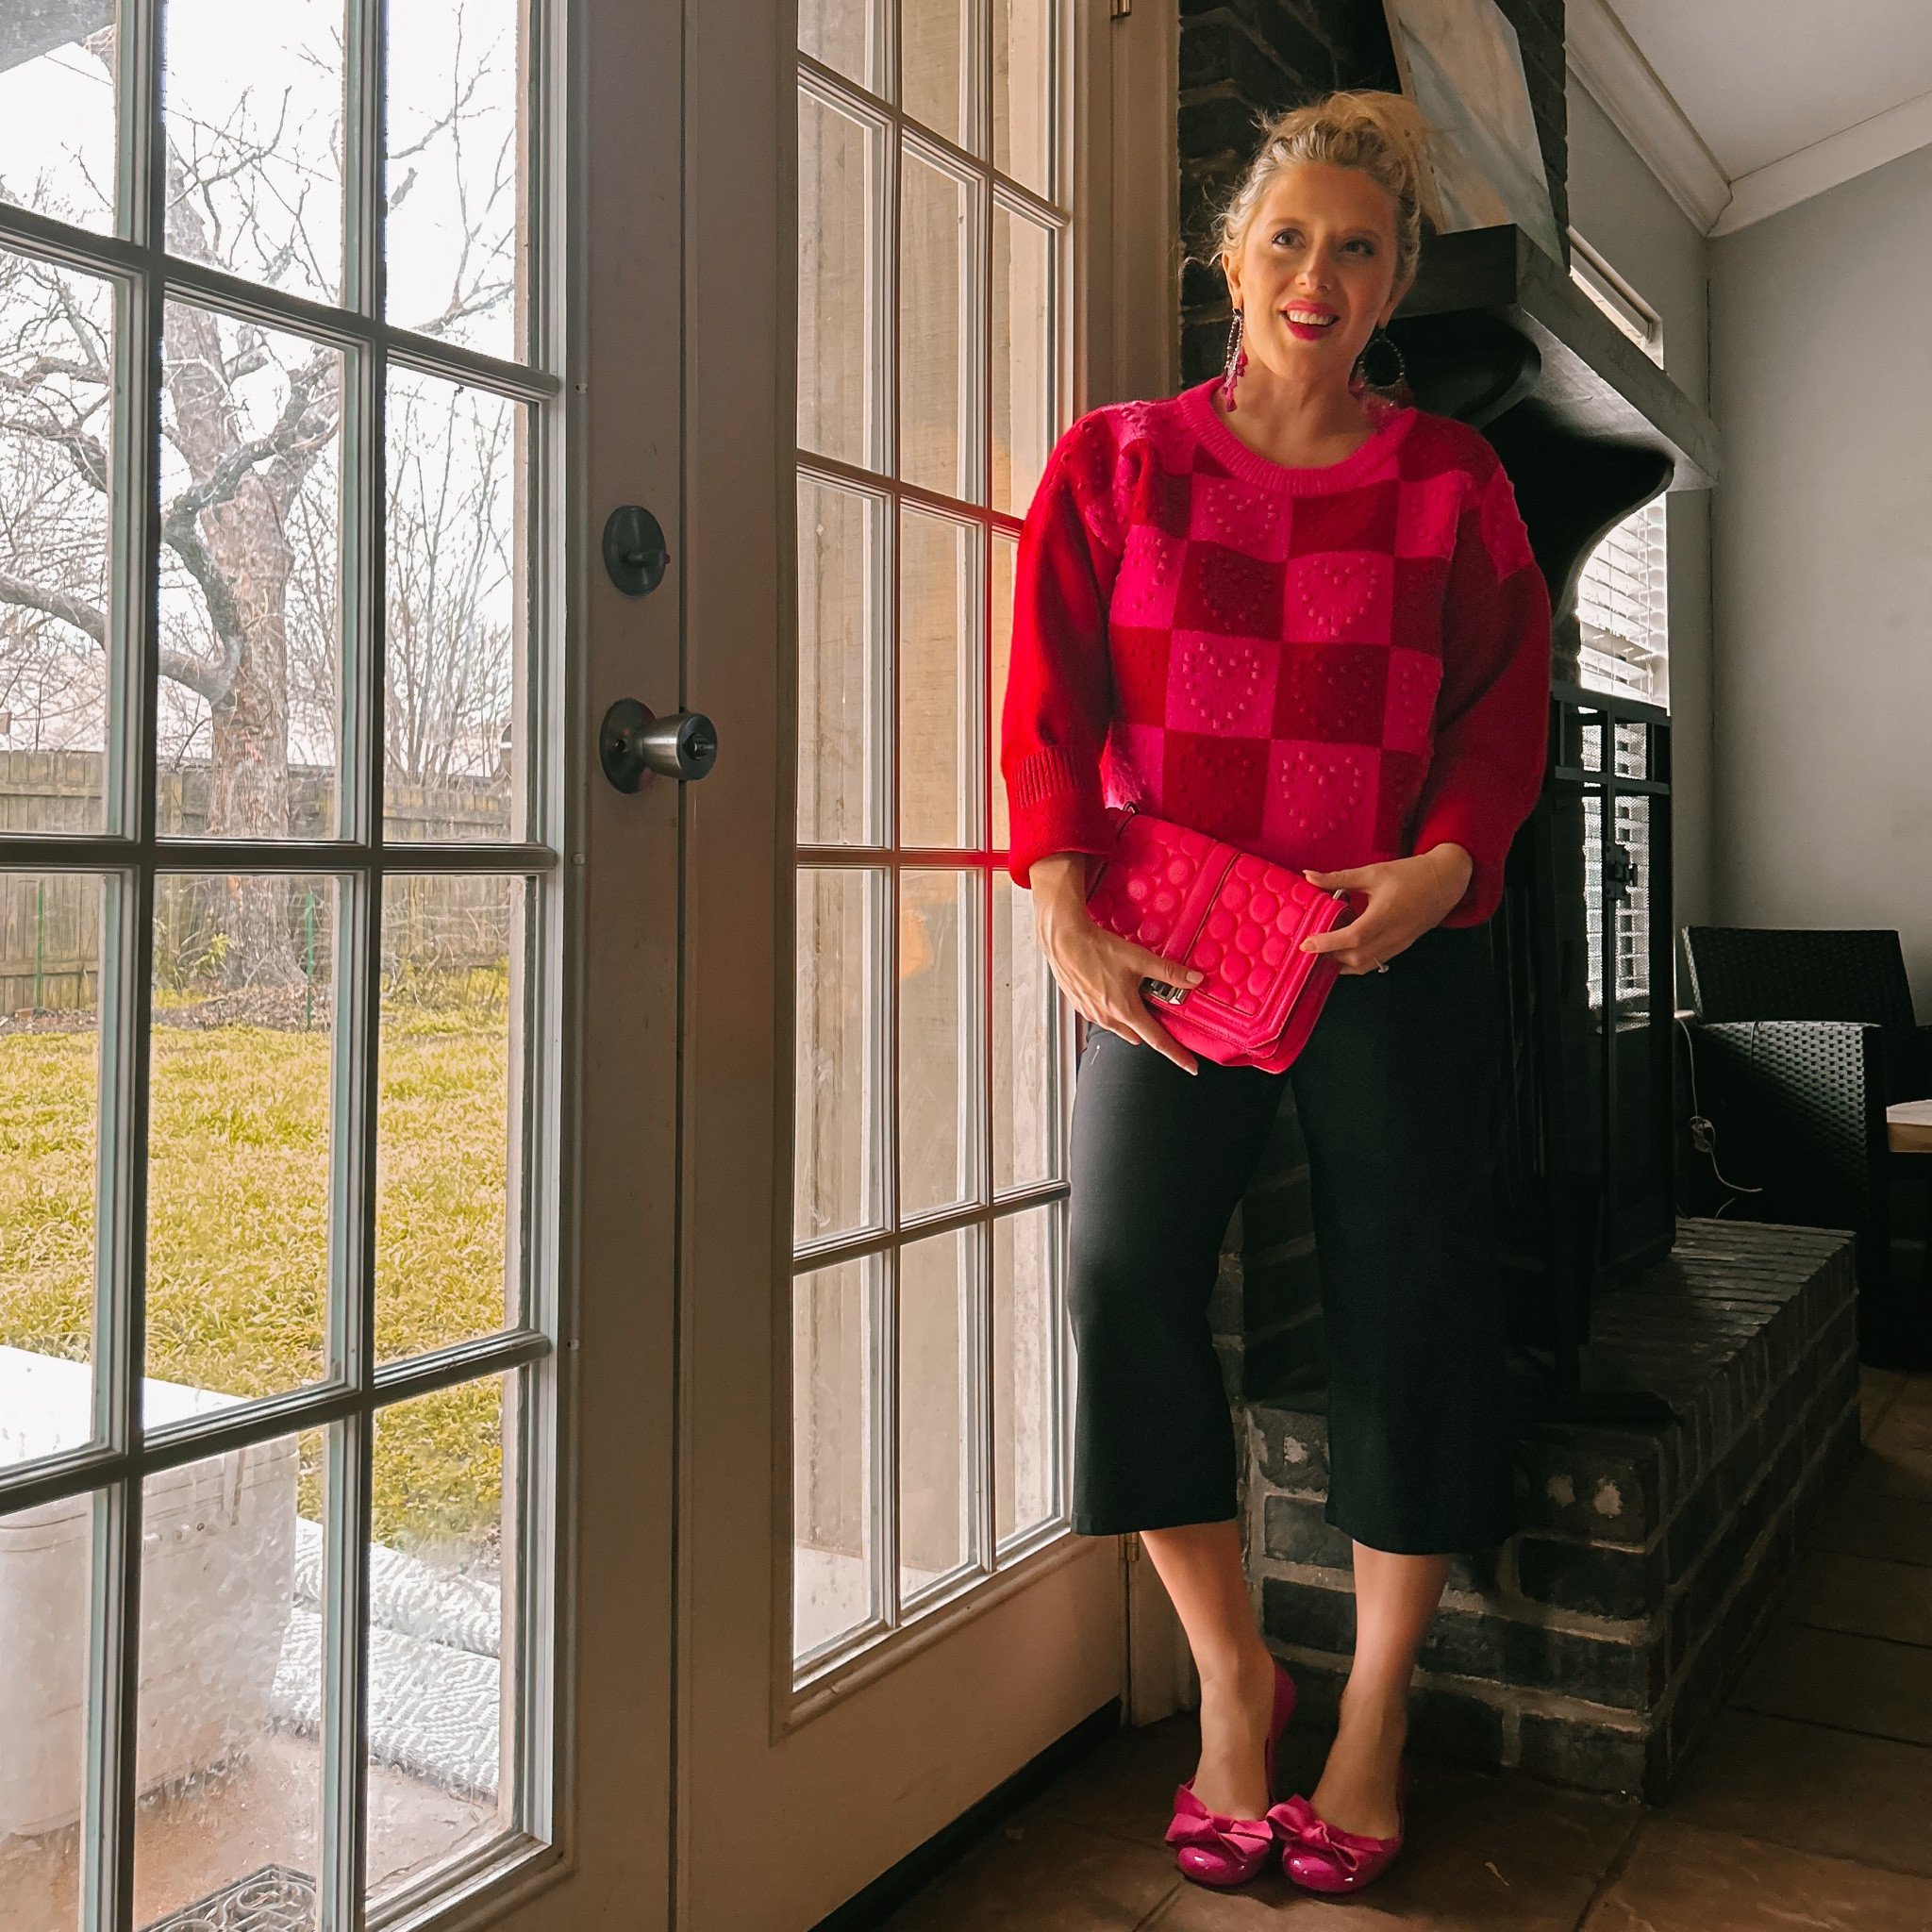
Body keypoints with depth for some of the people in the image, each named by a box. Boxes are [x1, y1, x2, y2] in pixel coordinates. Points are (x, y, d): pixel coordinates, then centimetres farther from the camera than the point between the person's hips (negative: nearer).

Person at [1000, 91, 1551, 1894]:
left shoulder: (1452, 480, 10)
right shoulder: (1115, 461, 8)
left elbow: (1506, 708, 7)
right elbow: (1052, 704, 0)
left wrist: (1442, 866, -12)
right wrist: (1064, 915, -13)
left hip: (1394, 948, 1)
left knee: (1407, 1300, 0)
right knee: (1125, 1270, -11)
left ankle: (1374, 1710, 19)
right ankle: (1230, 1672, 10)